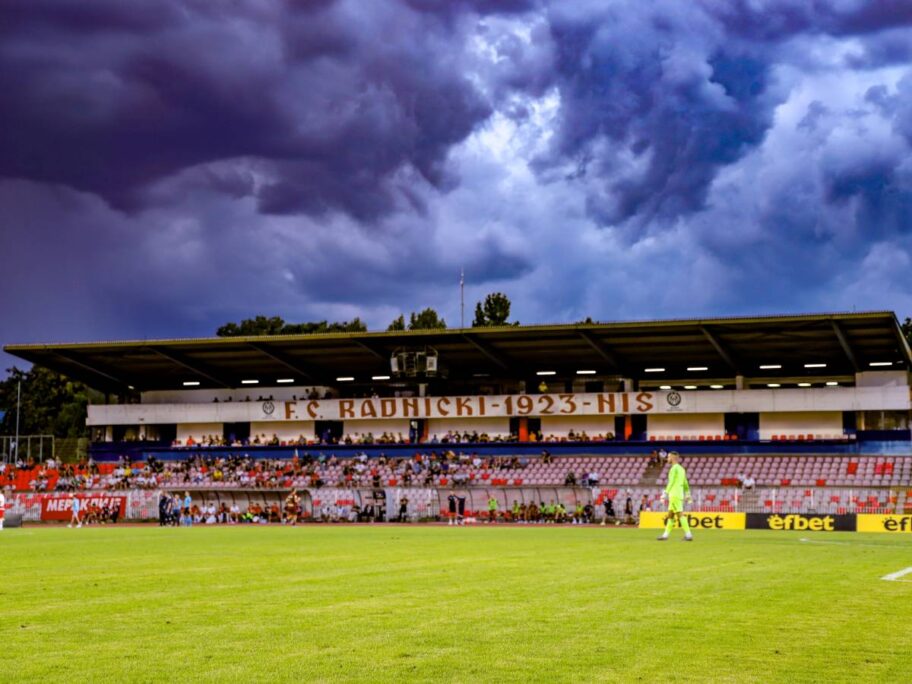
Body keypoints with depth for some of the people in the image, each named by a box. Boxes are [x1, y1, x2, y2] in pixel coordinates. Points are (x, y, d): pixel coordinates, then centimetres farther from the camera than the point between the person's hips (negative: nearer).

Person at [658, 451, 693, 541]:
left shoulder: (674, 468, -11)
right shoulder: (681, 469, 19)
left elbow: (671, 482, -19)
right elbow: (686, 484, 21)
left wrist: (665, 493, -20)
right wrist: (688, 496, 22)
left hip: (675, 495, -10)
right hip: (679, 495, 10)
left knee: (680, 514, -10)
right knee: (670, 515, 11)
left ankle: (688, 535, -14)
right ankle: (666, 535, 12)